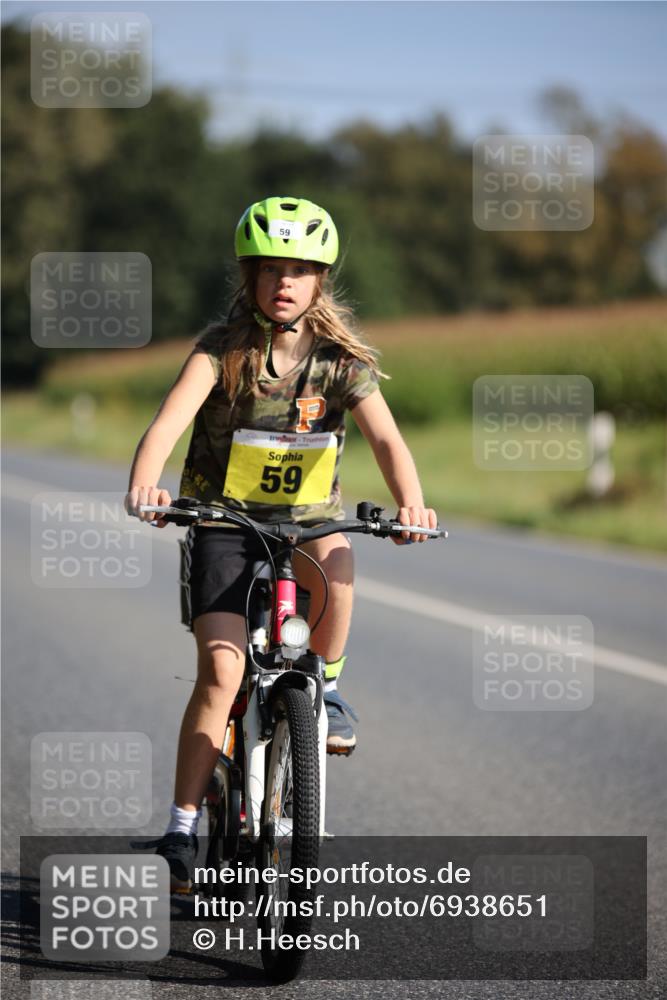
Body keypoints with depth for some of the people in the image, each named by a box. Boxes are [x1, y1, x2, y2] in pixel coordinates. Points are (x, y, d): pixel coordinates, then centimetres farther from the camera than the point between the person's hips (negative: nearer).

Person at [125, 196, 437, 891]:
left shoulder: (343, 360, -4)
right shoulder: (222, 348, -10)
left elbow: (386, 439, -16)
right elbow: (171, 417, -25)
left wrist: (410, 503, -37)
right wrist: (143, 481, -46)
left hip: (307, 519, 1)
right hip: (222, 521, -1)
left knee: (333, 560, -35)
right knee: (221, 669, -17)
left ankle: (325, 686, -8)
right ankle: (182, 833, -9)